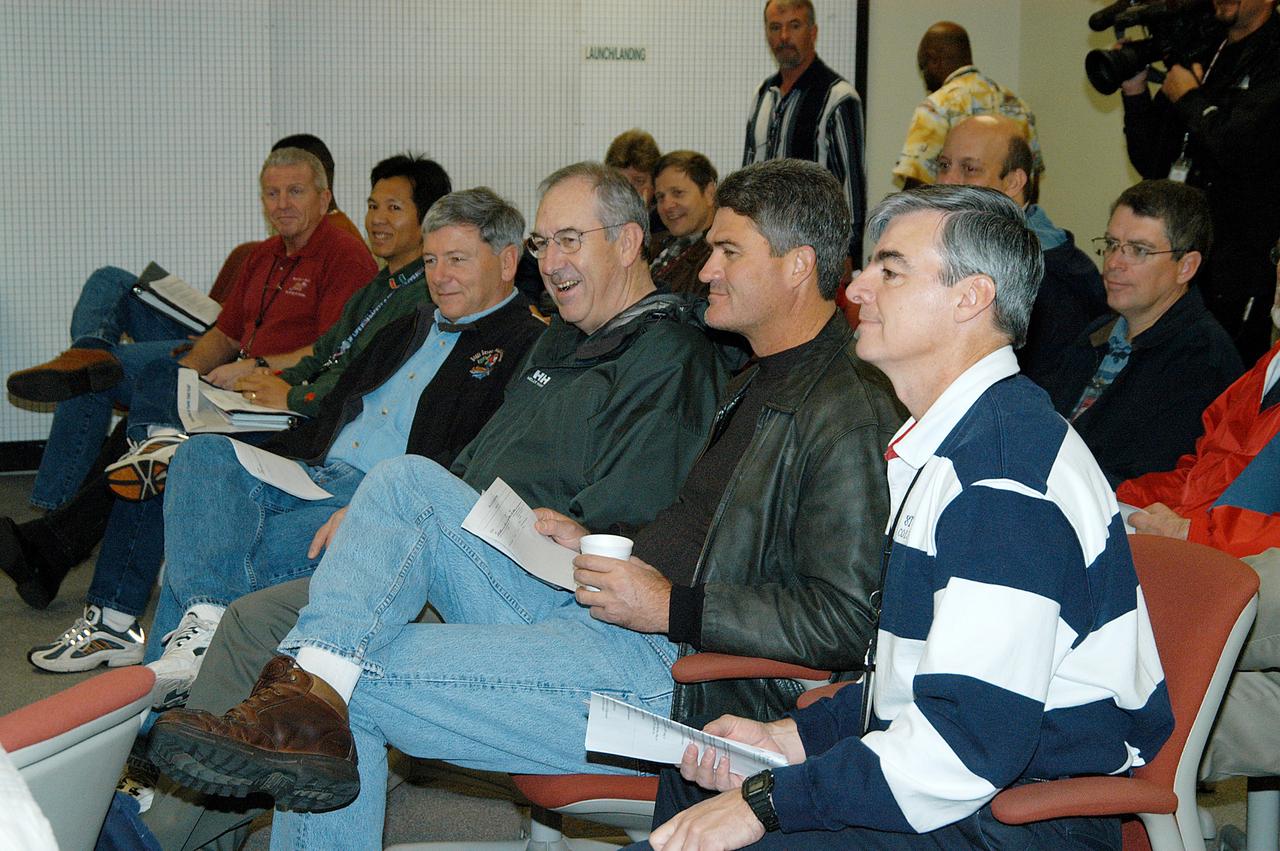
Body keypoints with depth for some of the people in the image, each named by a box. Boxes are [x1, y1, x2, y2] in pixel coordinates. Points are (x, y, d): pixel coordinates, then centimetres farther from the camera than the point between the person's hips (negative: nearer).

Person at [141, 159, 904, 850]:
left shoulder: (851, 414, -13)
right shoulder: (759, 385, 20)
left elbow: (846, 621, -19)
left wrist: (670, 608, -19)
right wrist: (595, 543, 10)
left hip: (673, 678, -10)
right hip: (597, 616, 10)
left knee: (356, 680, -15)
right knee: (408, 484, -6)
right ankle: (309, 685, -17)